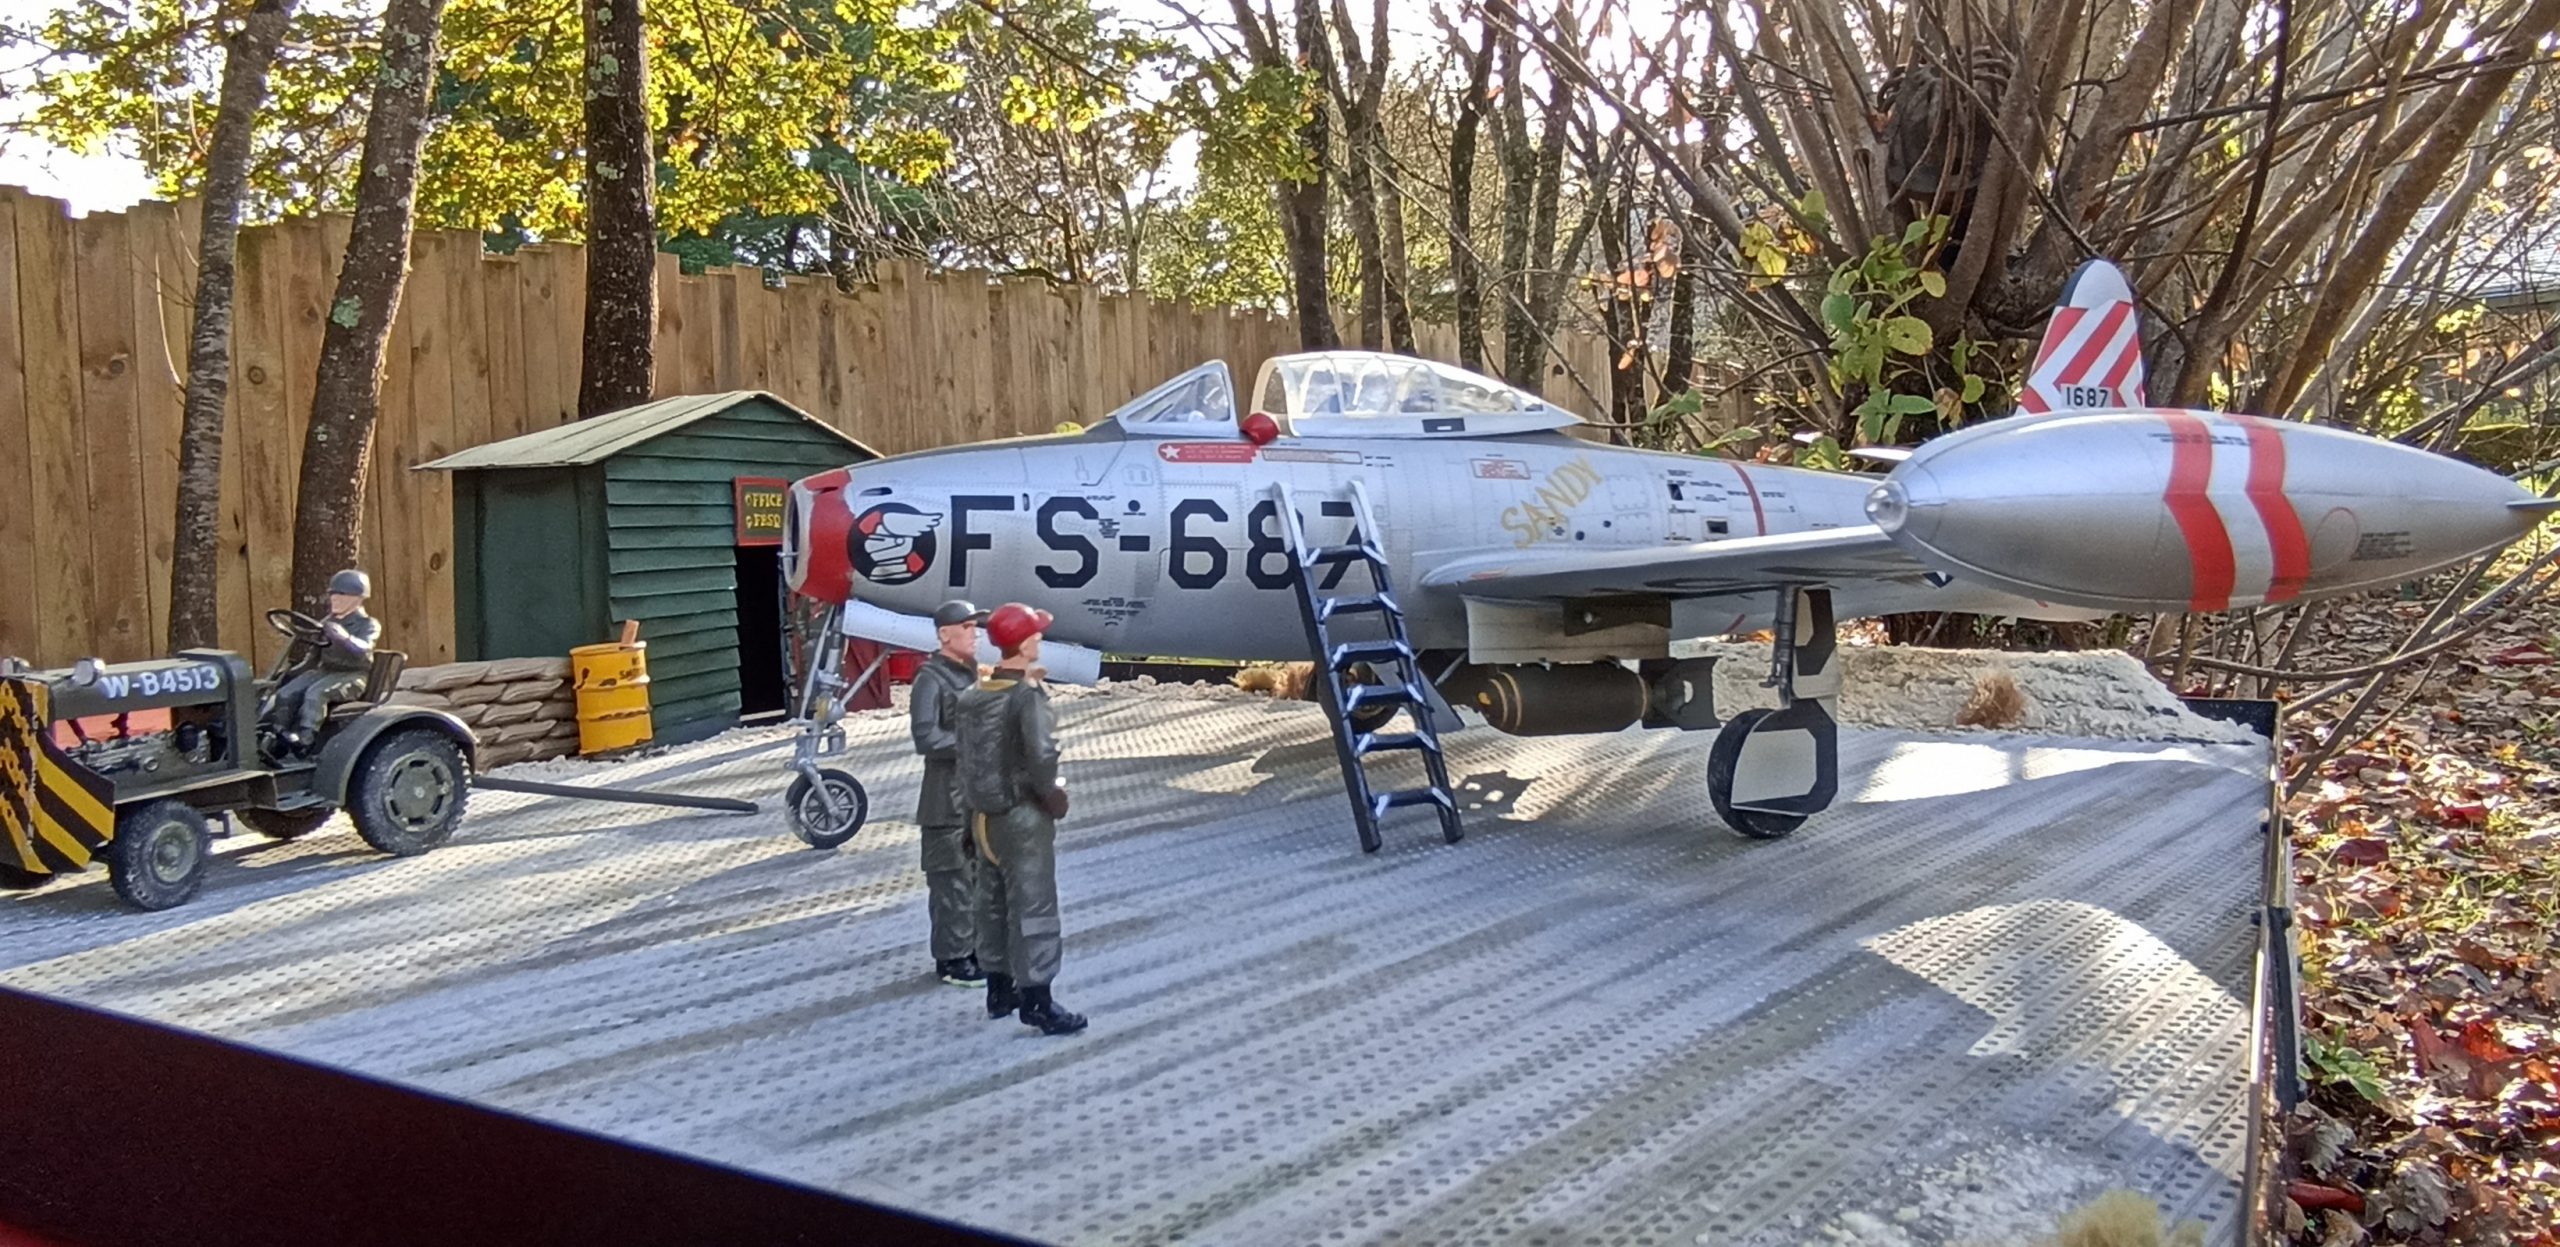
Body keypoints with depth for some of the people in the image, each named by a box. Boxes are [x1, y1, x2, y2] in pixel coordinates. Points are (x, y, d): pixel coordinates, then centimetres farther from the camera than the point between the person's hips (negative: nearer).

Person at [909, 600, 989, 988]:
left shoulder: (973, 674, 13)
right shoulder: (931, 679, -12)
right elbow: (926, 737, -21)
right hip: (948, 794, -8)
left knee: (981, 875, 16)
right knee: (953, 879, -1)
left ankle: (976, 948, 28)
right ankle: (951, 958, 9)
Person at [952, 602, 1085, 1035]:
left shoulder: (972, 695, 4)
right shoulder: (1028, 696, -19)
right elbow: (1041, 754, -29)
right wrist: (1053, 795, -14)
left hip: (984, 814, 8)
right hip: (1024, 815, -8)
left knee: (994, 902, 18)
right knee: (1033, 906, -2)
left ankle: (999, 990, 30)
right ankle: (1036, 1001, 2)